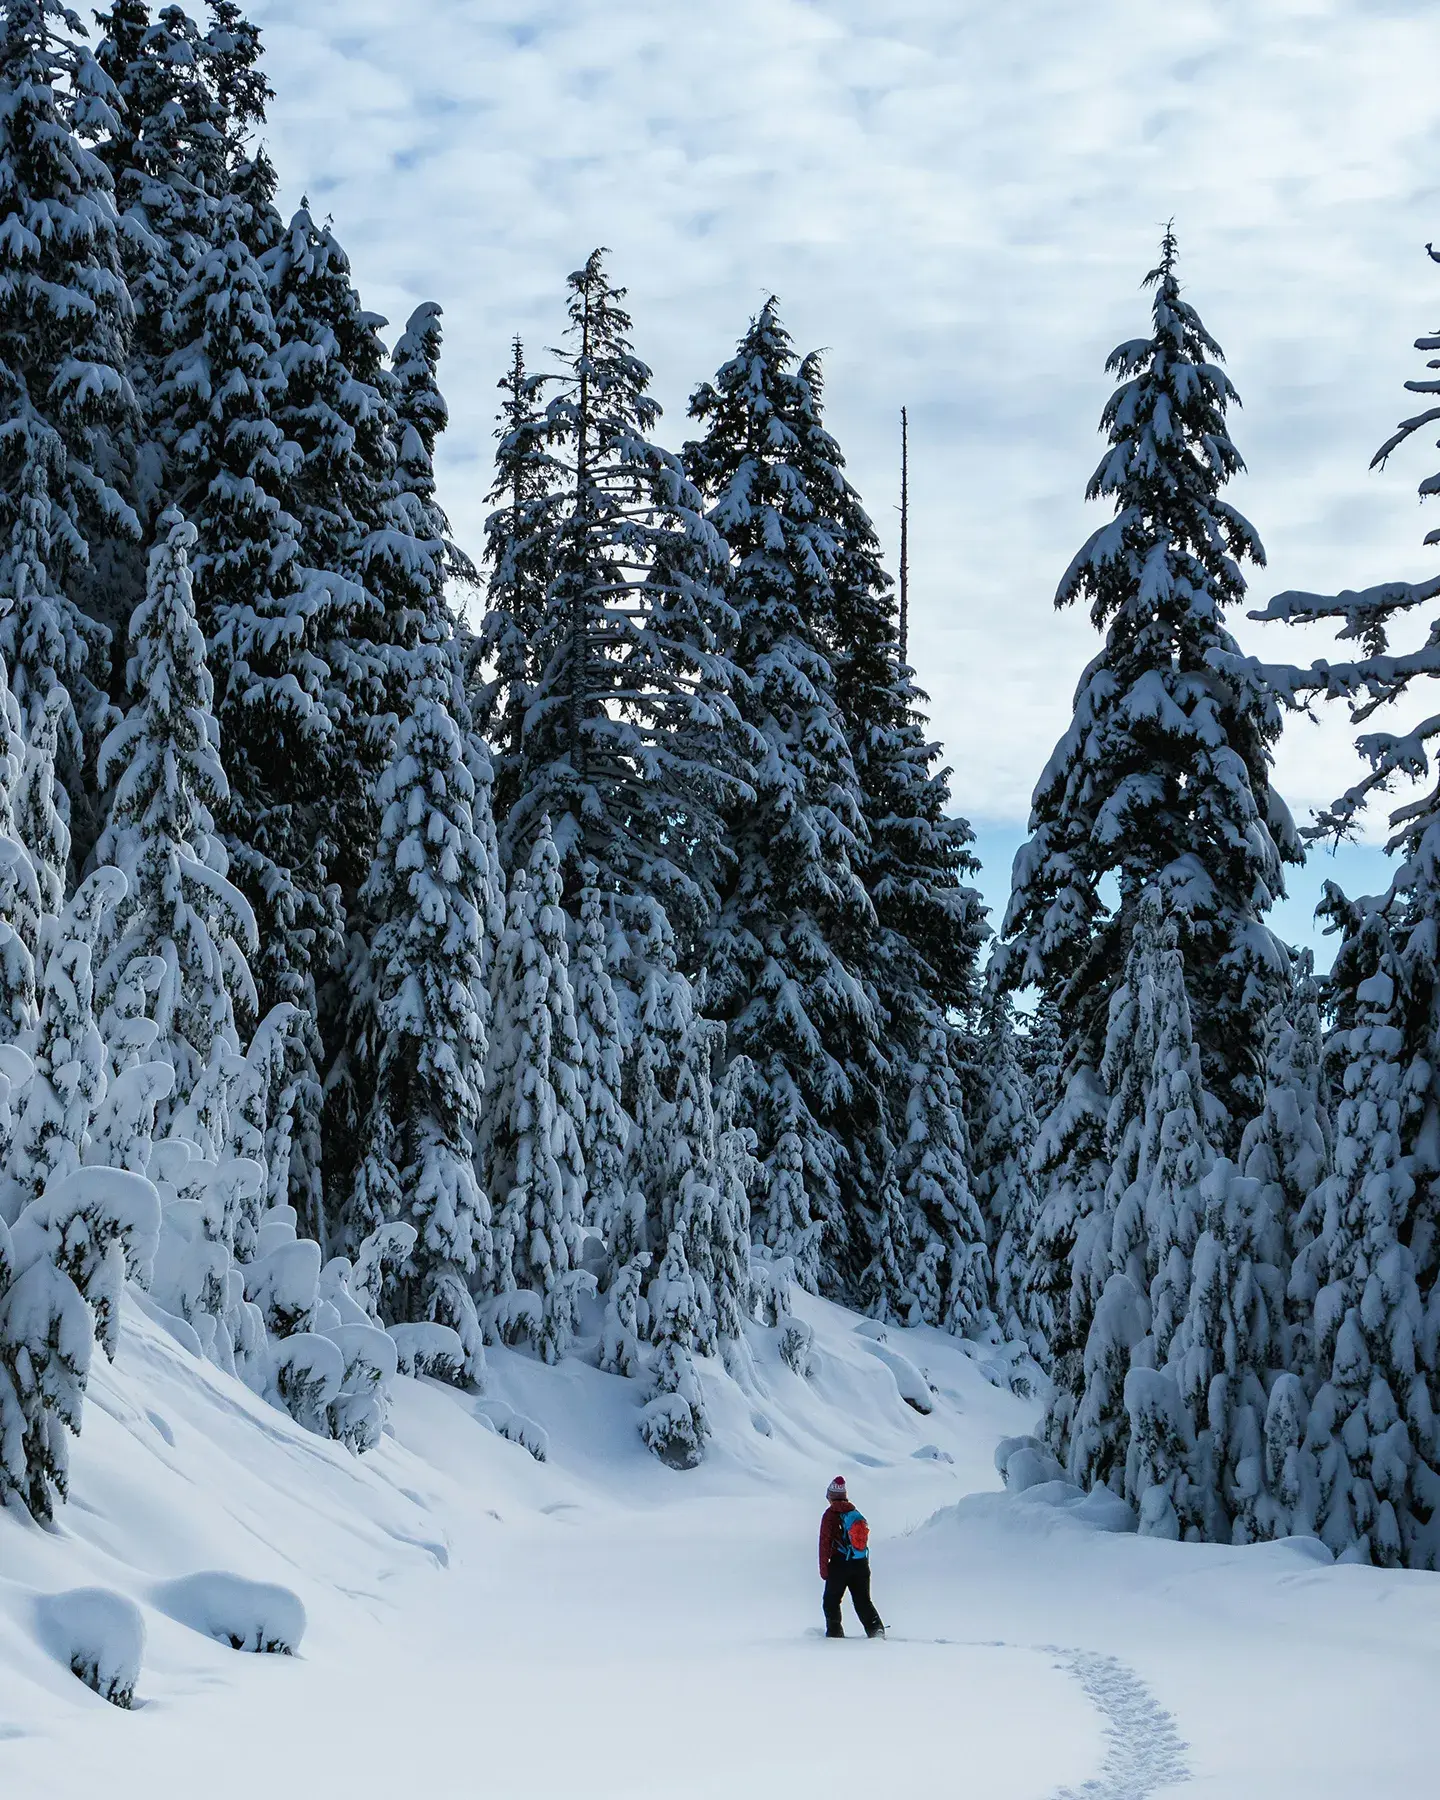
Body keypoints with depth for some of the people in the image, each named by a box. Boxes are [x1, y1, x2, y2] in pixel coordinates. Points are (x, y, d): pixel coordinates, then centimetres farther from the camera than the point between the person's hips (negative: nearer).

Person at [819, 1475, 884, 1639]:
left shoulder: (830, 1514, -5)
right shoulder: (856, 1513, 12)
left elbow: (825, 1541, -8)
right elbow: (865, 1538, 16)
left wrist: (823, 1567, -6)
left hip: (840, 1564, -5)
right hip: (861, 1564, 5)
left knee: (831, 1600, 8)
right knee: (863, 1600, 9)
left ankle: (834, 1631, 2)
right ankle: (875, 1627, -7)